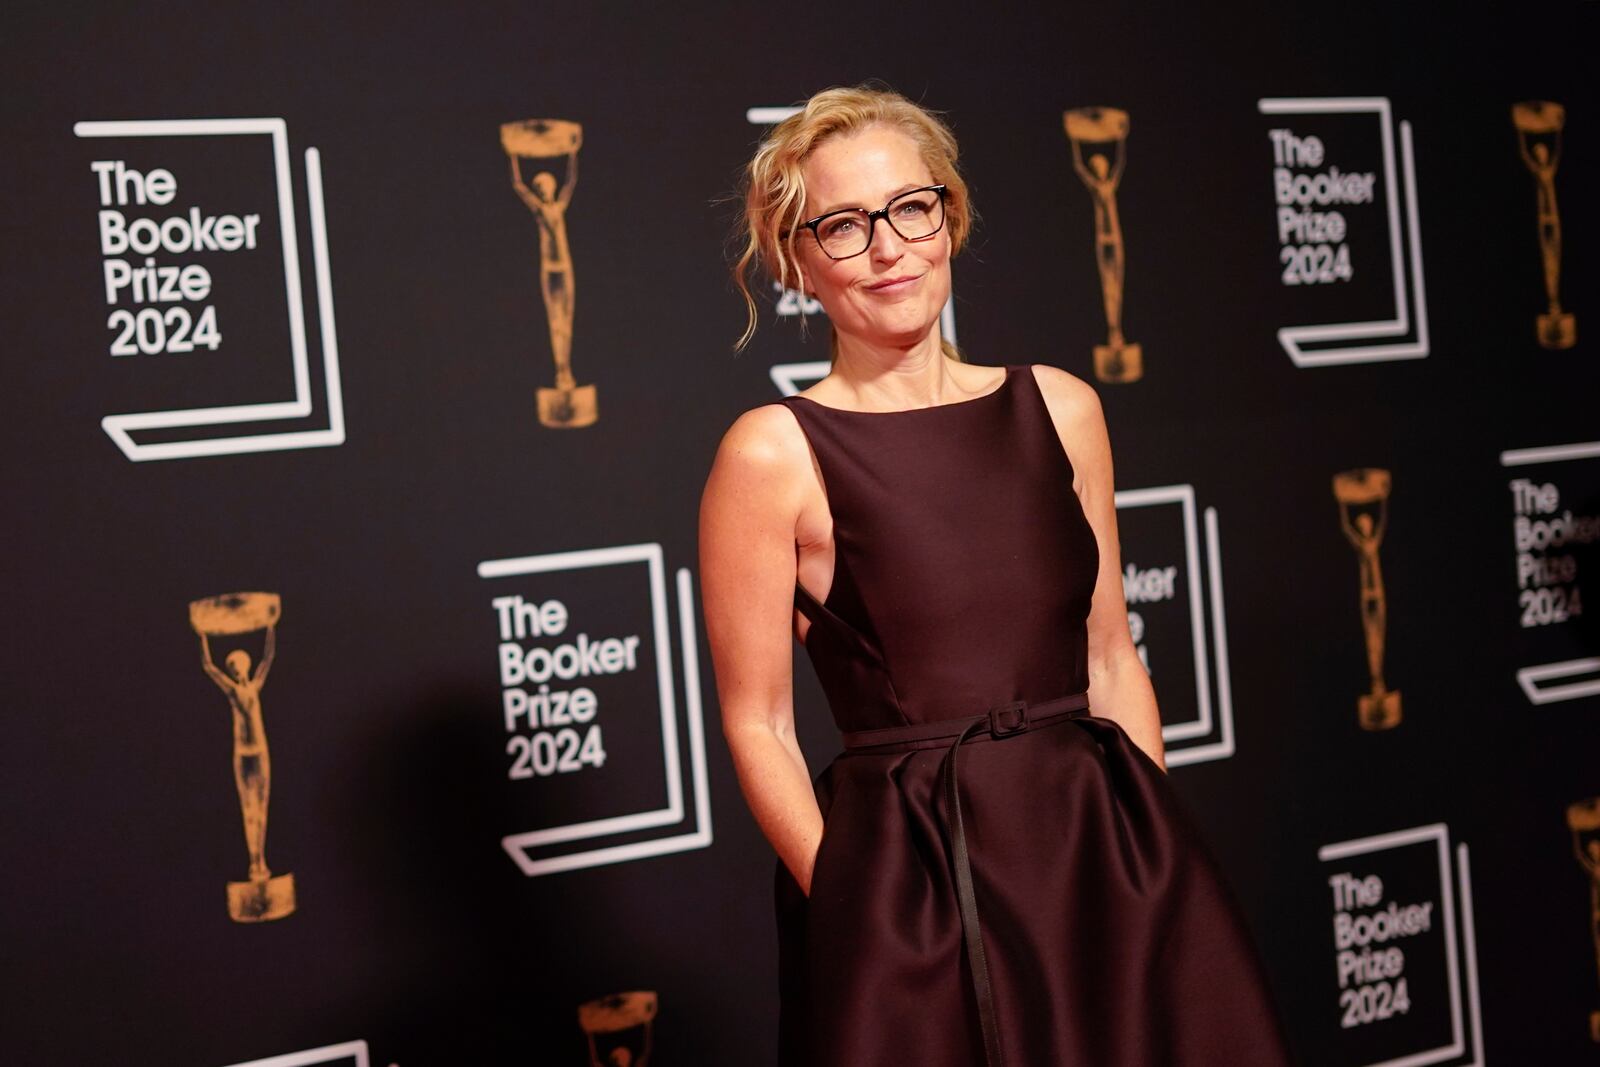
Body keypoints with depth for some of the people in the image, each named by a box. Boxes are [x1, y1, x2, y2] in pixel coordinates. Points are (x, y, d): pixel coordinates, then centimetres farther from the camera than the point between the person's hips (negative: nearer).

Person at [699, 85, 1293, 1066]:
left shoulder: (1061, 408, 6)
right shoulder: (772, 454, -7)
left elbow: (1111, 662, 10)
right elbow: (759, 728, -5)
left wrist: (1164, 865, 6)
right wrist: (855, 906, -12)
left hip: (1099, 848, 4)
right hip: (906, 879, -4)